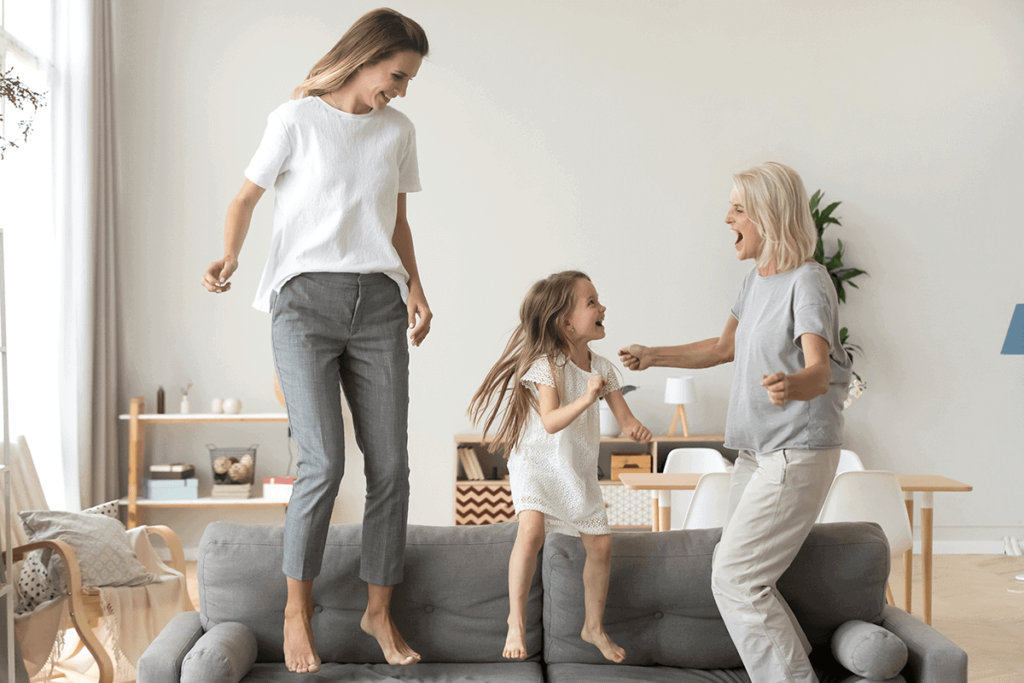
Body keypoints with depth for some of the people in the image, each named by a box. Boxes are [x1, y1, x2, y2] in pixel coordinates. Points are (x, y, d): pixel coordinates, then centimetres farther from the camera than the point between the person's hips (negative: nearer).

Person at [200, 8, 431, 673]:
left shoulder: (398, 131, 15)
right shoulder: (296, 119, 2)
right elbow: (247, 198, 7)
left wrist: (415, 287, 7)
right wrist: (230, 255, -13)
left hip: (378, 304, 4)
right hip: (306, 299, -4)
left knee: (391, 464, 0)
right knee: (323, 462, -13)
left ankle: (379, 608, 16)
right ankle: (297, 607, 8)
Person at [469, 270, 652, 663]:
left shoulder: (602, 368, 0)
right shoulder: (547, 365, -18)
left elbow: (624, 416, 2)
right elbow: (551, 422, -28)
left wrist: (636, 429, -21)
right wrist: (586, 398, -41)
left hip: (580, 471, 6)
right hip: (538, 464, -6)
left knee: (600, 545, 6)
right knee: (531, 530, -28)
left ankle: (594, 627, 27)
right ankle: (516, 620, -9)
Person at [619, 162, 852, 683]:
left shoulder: (808, 282, -15)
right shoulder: (757, 278, 12)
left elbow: (818, 371, -29)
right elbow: (725, 347, 24)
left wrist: (791, 385, -51)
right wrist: (655, 356, 18)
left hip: (797, 451, -9)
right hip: (755, 451, 9)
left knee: (735, 576, -12)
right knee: (739, 573, 13)